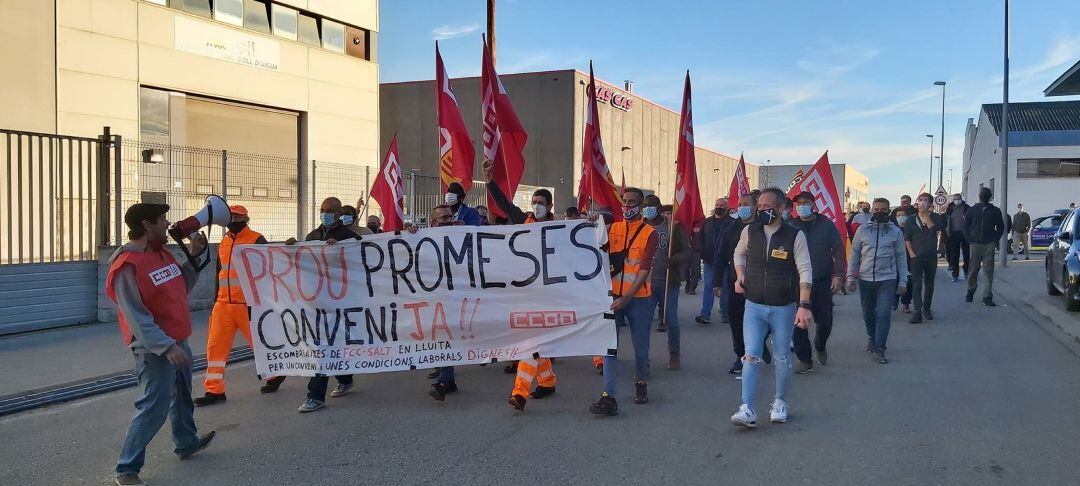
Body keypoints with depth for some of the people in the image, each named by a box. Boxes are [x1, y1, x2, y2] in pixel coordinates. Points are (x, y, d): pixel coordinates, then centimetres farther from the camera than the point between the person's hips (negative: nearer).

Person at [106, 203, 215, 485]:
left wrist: (194, 256, 5)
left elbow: (182, 288, 15)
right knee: (154, 408, -7)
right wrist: (165, 346, -29)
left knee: (182, 397, 24)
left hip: (178, 341, 9)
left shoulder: (162, 253, 6)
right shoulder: (127, 266, -22)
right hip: (154, 348, -9)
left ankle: (186, 443, 45)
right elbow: (136, 316, -25)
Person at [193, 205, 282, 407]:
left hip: (247, 305, -6)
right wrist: (216, 301, 21)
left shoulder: (257, 241, -7)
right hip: (223, 305, 6)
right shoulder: (224, 243, 14)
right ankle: (214, 390, 5)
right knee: (215, 345, 0)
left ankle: (276, 373, 28)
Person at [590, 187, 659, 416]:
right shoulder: (612, 229, 8)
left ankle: (640, 382, 35)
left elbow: (644, 269, -11)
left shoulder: (649, 234, -3)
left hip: (638, 297, -2)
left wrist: (627, 297, -21)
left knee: (641, 346, 10)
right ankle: (608, 397, -6)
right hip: (613, 295, 2)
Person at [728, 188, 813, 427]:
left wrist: (804, 305, -21)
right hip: (754, 306, 2)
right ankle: (747, 409, -8)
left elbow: (805, 271, -13)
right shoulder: (749, 231, 0)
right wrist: (740, 275, 2)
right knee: (751, 356, -7)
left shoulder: (795, 235, -10)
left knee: (782, 358, 11)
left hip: (783, 308, -2)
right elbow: (739, 253, 21)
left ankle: (780, 402, 30)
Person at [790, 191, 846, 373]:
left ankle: (820, 346, 36)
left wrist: (838, 275, -8)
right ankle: (804, 359, 8)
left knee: (825, 320, 6)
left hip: (822, 282, 0)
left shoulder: (826, 225, 1)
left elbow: (839, 250, 0)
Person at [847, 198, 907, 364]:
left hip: (887, 279, -2)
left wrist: (902, 281, 1)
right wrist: (851, 277, 1)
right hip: (865, 279, 2)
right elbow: (854, 254, 5)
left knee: (883, 314, -8)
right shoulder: (862, 230, 2)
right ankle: (871, 337, 38)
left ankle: (879, 348, -3)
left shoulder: (895, 232, 1)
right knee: (868, 313, 14)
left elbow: (901, 257, 4)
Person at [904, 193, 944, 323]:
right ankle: (917, 312, -11)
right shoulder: (911, 219, 6)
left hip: (931, 256, 1)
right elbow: (907, 238, 5)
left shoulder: (936, 217, 3)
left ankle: (926, 309, 24)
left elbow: (932, 228, -18)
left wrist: (925, 214, -16)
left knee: (929, 283, 10)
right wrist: (911, 253, -5)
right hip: (916, 256, -1)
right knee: (916, 284, -8)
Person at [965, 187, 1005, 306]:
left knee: (988, 271, -4)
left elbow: (1000, 227, 13)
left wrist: (996, 240, 4)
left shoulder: (995, 211, 7)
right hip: (975, 243, 0)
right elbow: (965, 225, 11)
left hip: (989, 244, 0)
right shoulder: (972, 210, 7)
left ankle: (987, 297, -4)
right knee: (973, 269, 4)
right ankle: (970, 292, 21)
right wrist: (970, 239, 2)